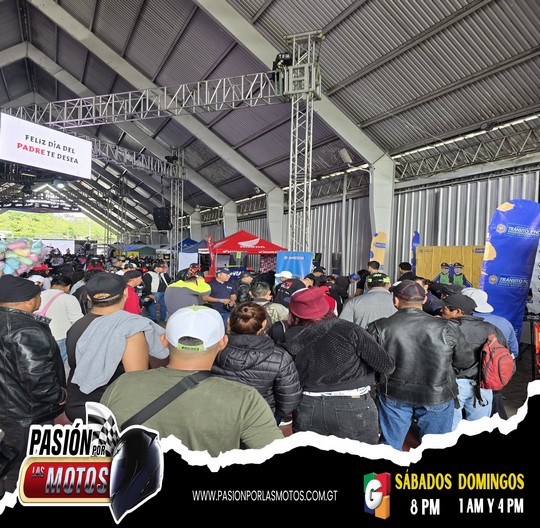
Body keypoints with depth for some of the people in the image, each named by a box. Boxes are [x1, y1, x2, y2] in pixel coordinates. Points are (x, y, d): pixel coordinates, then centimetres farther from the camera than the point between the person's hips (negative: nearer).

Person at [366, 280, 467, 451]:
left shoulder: (379, 327, -18)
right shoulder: (446, 328, -16)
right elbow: (461, 358, -1)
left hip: (394, 394, 0)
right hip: (437, 396, 0)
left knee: (390, 445, 19)